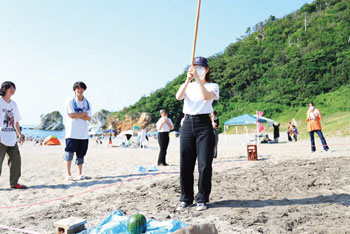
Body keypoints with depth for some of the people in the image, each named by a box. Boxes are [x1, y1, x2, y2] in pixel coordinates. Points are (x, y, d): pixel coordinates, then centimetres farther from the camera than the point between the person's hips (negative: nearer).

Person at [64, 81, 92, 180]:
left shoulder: (87, 103, 13)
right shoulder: (70, 101, -2)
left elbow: (89, 118, 3)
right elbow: (71, 115, -15)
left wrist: (78, 115, -11)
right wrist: (83, 114, -4)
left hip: (84, 133, 5)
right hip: (72, 132, -5)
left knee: (81, 154, 9)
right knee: (69, 153, -3)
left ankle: (80, 174, 16)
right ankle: (68, 174, 5)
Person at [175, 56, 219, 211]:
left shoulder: (212, 86, 9)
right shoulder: (187, 86, 17)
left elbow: (206, 96, -15)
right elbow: (178, 97, -6)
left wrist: (197, 77, -17)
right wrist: (188, 79, -17)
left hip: (204, 124, -3)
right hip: (187, 124, 3)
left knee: (204, 165, -4)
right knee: (185, 165, 2)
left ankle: (202, 199, 10)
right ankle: (186, 199, 15)